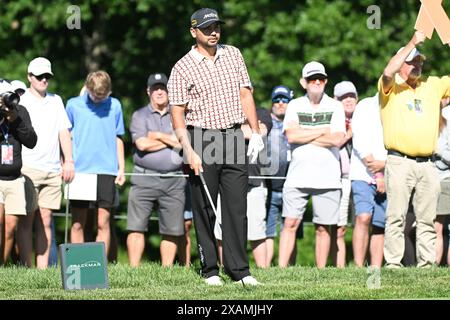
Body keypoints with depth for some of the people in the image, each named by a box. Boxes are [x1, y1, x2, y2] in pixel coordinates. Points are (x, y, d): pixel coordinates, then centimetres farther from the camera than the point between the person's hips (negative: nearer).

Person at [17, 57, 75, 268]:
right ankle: (26, 267, -6)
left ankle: (43, 268, 3)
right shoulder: (20, 101, 4)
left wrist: (69, 161, 6)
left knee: (45, 220, 3)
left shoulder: (55, 101, 18)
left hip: (52, 169, 4)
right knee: (27, 220, -5)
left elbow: (64, 131, 16)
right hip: (28, 169, -4)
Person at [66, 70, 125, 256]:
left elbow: (118, 138, 14)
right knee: (77, 223, 1)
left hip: (106, 171, 0)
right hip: (79, 170, 0)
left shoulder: (115, 106, 7)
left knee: (103, 222, -2)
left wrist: (121, 168, 11)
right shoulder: (74, 105, 4)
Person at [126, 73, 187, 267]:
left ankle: (166, 270, 6)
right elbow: (142, 144, -7)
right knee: (136, 227, -7)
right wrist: (170, 140, -1)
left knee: (172, 230, 1)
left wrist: (158, 136, -4)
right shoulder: (139, 116, 10)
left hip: (174, 180, 2)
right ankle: (134, 270, -5)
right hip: (144, 178, -2)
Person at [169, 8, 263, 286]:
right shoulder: (183, 68, -1)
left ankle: (239, 269, 0)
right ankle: (210, 270, 7)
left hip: (234, 138, 3)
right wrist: (189, 151, -13)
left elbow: (245, 95, 14)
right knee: (205, 210, 0)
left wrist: (256, 133, 5)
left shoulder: (234, 55, 12)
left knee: (237, 208, -1)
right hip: (202, 139, -3)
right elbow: (177, 113, -3)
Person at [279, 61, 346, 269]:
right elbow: (291, 135, -8)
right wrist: (324, 131, -6)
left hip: (327, 178, 0)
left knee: (324, 228, 2)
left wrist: (305, 136, -7)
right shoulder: (294, 106, 9)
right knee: (290, 223, -7)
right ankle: (281, 269, -9)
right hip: (297, 175, 0)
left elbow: (337, 140, -8)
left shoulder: (335, 107, 6)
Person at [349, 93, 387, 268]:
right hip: (364, 175, -3)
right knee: (363, 217, -18)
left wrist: (383, 163, -12)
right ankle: (358, 268, -21)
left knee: (380, 226, 1)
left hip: (388, 178, 3)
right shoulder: (366, 107, 2)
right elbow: (360, 143, -5)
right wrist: (378, 176, -8)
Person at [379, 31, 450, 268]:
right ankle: (393, 263, -7)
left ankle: (427, 263, 9)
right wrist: (412, 43, -18)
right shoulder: (391, 88, 3)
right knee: (396, 216, -7)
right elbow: (388, 72, -18)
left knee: (427, 218, 6)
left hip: (427, 164, 5)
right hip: (400, 162, -5)